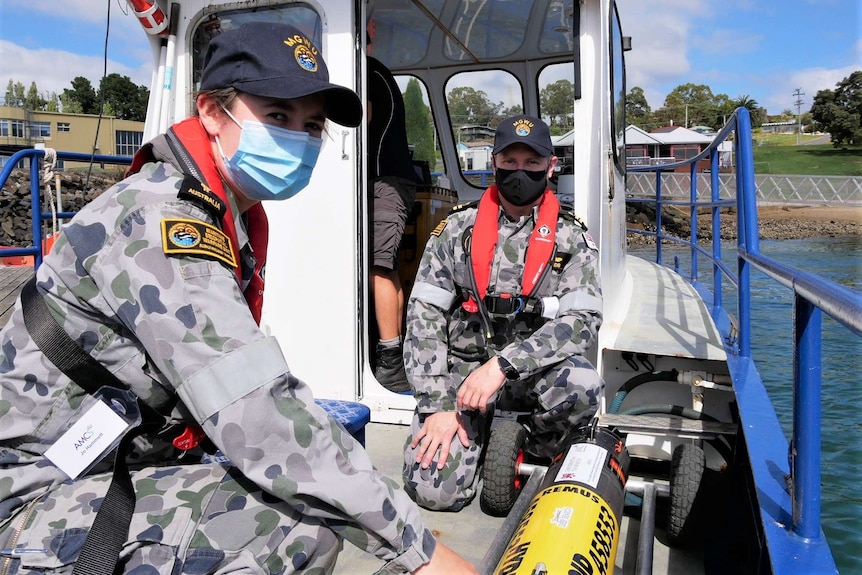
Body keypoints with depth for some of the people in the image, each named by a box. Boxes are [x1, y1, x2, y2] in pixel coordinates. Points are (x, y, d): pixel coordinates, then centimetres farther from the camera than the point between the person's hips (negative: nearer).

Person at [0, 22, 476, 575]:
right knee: (301, 525, -29)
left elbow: (238, 393, 10)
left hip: (121, 472, 10)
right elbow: (261, 418, -33)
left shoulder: (231, 221, 8)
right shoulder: (158, 217, -24)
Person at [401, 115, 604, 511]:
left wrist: (503, 364, -26)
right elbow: (424, 316, -4)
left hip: (531, 373, 0)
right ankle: (478, 434, 18)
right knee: (435, 491, -16)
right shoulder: (457, 228, 0)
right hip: (461, 370, 0)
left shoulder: (572, 238, -1)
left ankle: (536, 448, 1)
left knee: (582, 384, -33)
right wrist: (438, 404, -12)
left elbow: (582, 322, -14)